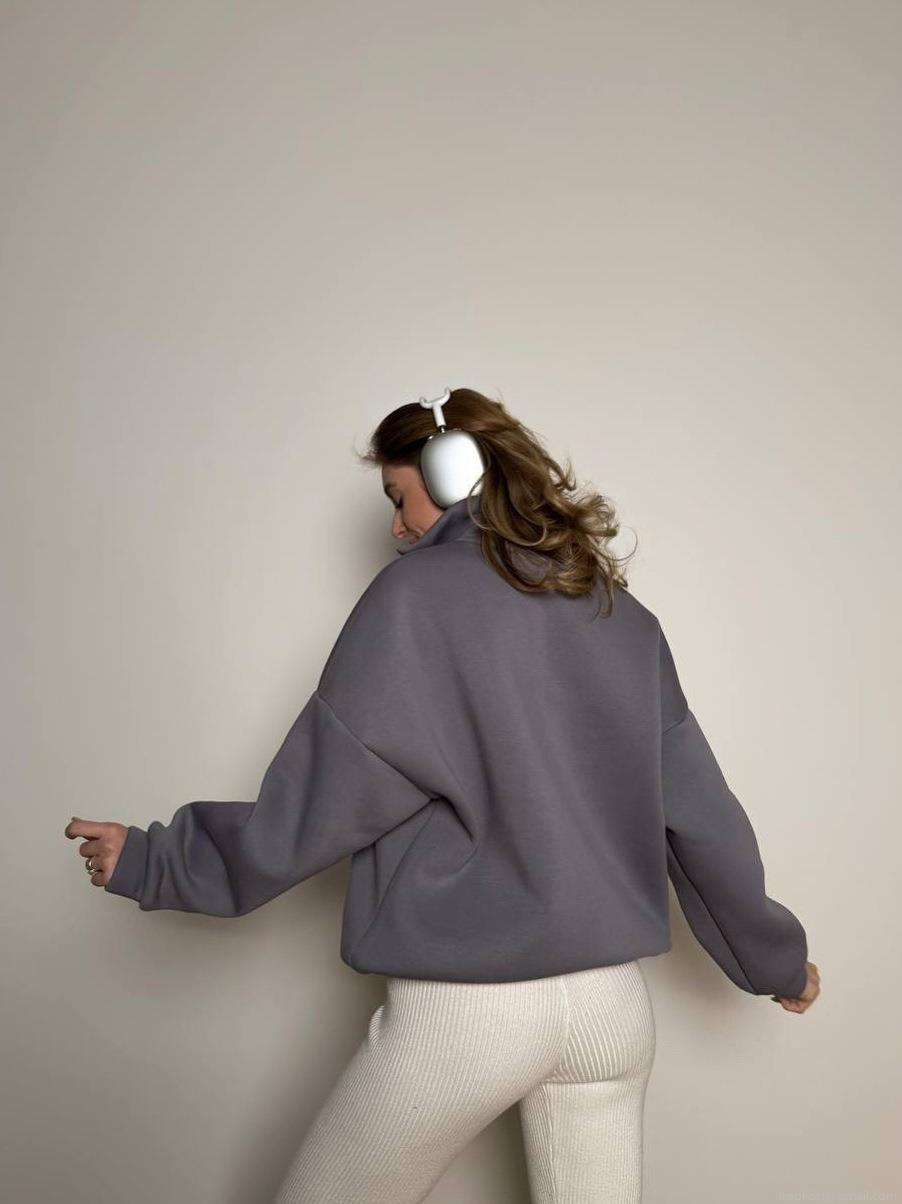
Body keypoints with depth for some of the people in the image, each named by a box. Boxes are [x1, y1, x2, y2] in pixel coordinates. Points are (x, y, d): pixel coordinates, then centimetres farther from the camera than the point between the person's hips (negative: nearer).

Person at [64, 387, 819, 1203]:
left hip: (463, 1005, -5)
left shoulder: (419, 594, -10)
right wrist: (775, 958, 22)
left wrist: (156, 864, 2)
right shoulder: (625, 618, 6)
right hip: (613, 1003, 6)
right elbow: (702, 817, 9)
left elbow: (318, 805, -11)